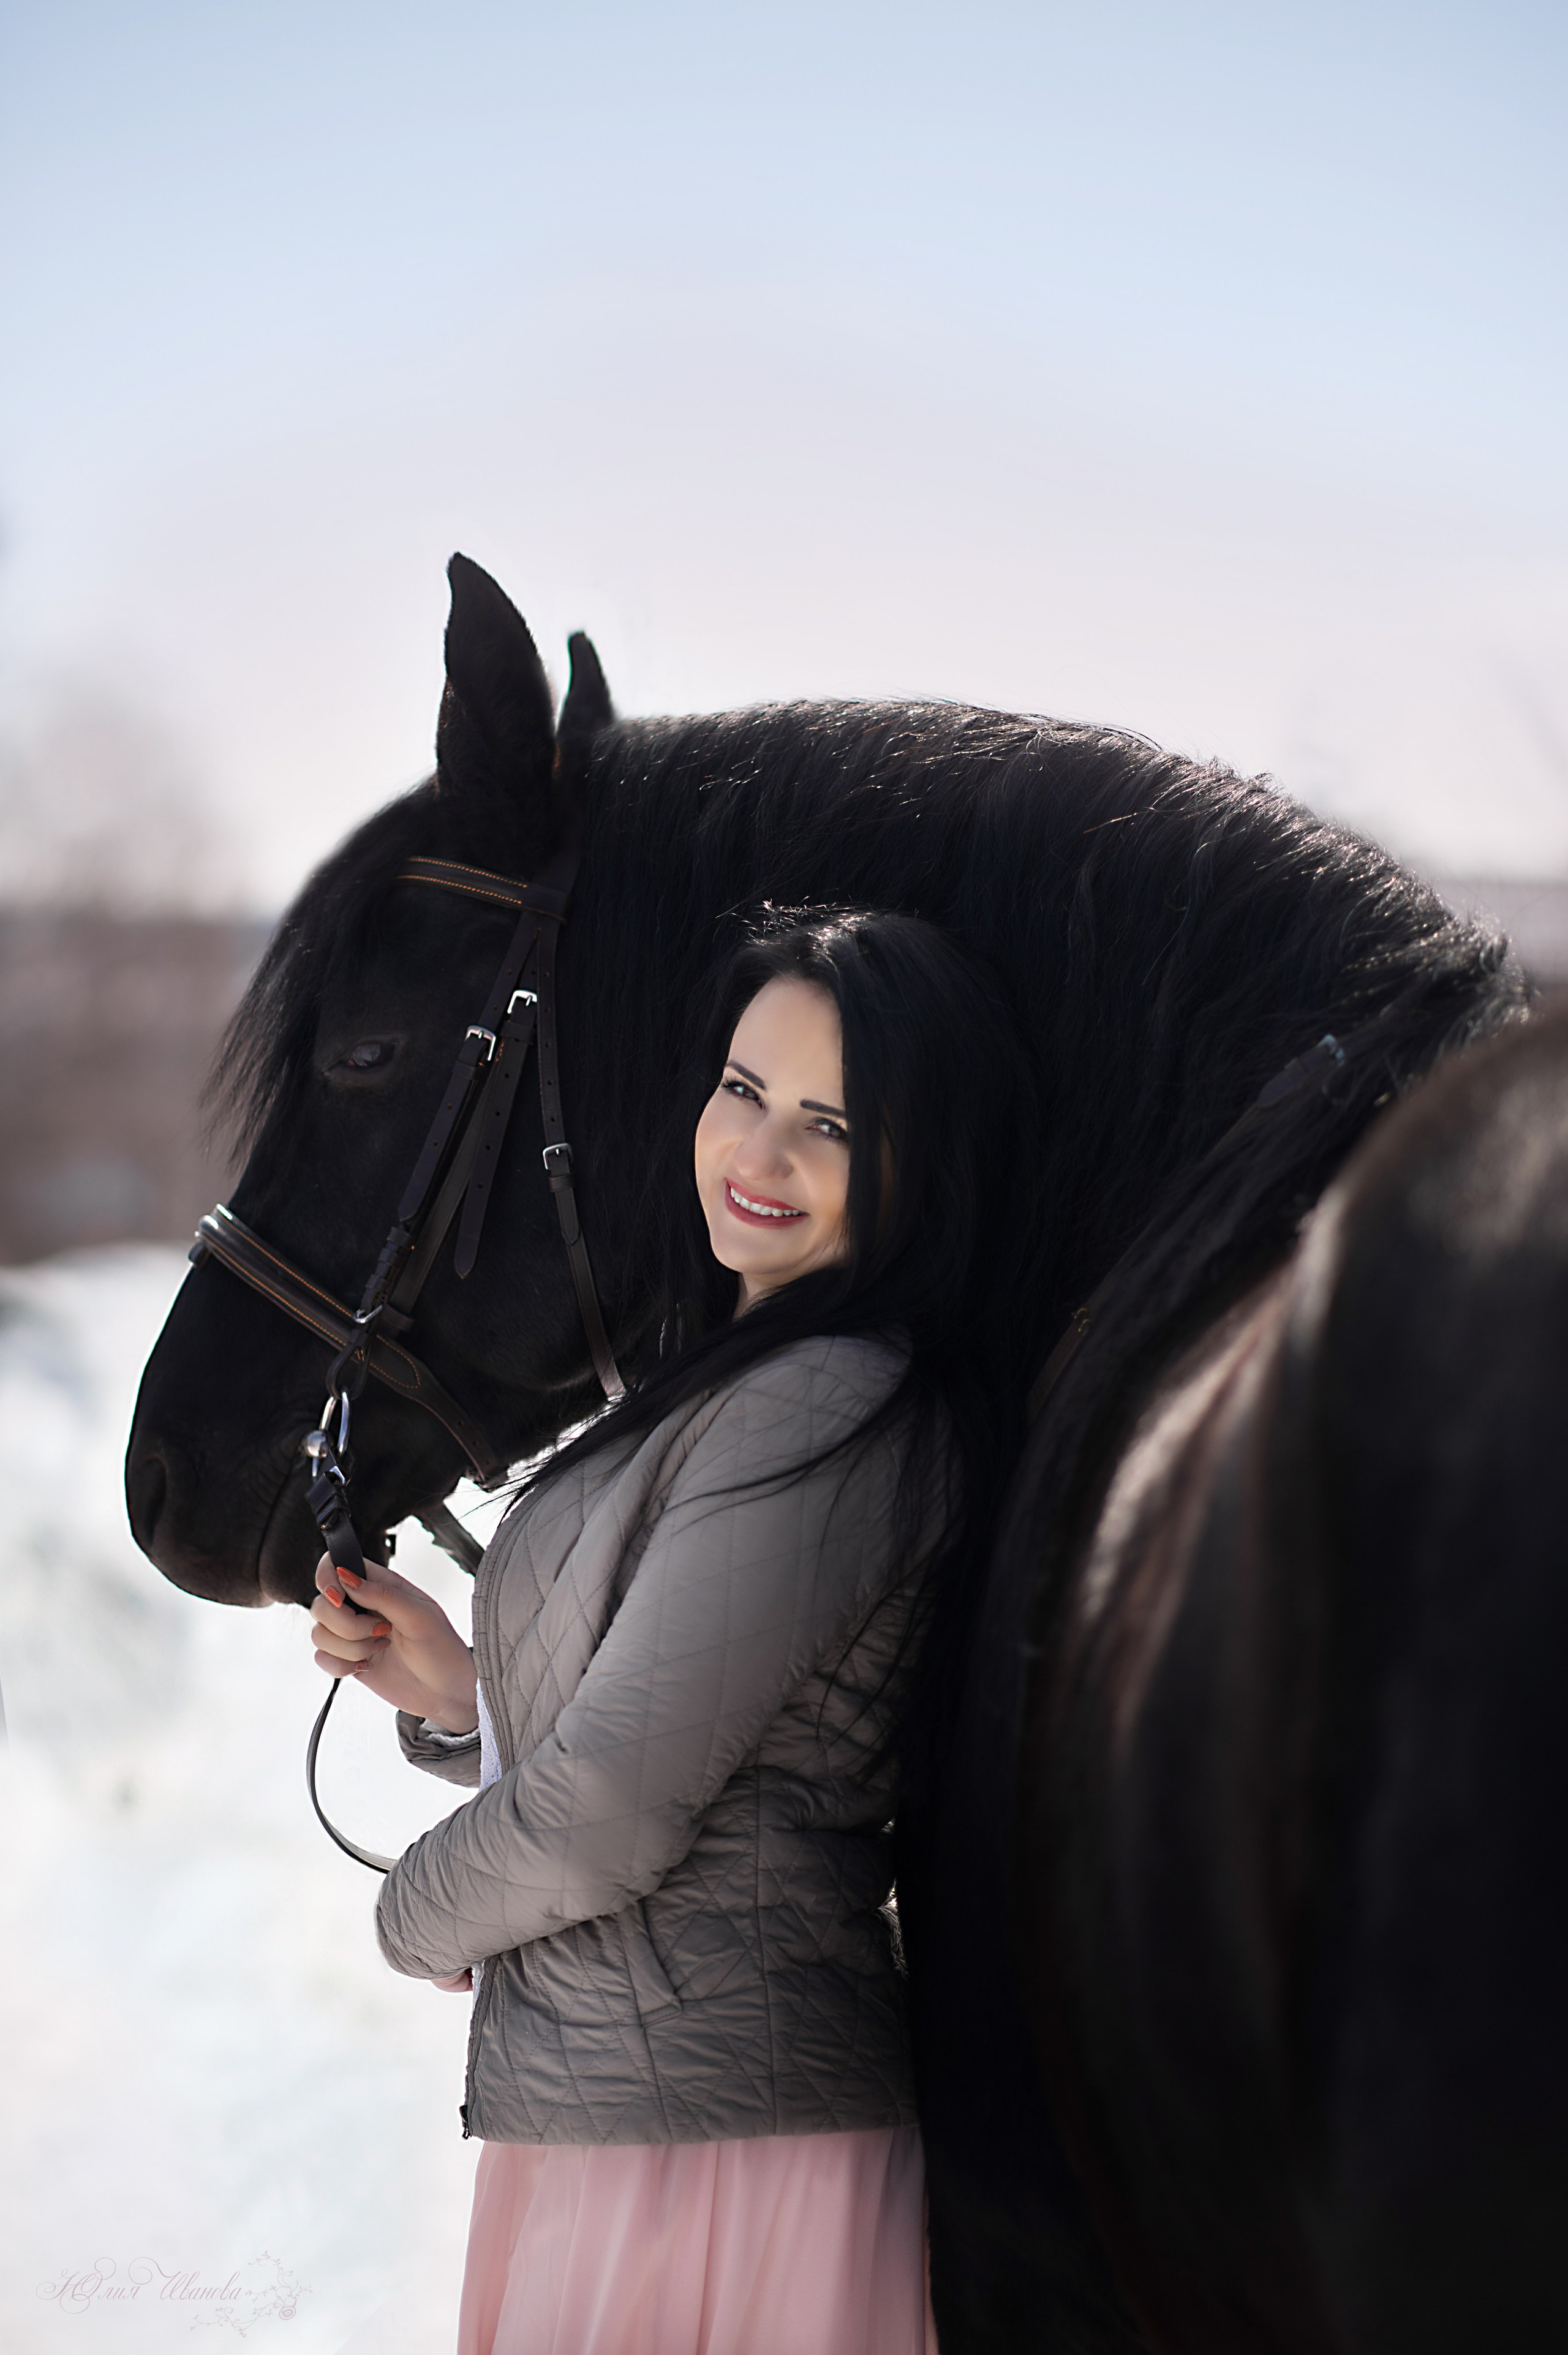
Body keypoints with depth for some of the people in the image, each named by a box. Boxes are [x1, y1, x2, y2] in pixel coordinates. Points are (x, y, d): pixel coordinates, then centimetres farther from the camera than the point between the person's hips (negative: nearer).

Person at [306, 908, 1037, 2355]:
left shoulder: (826, 1413, -19)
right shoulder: (737, 1393, 14)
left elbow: (611, 1817, -21)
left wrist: (422, 1914, -3)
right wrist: (454, 1690, 5)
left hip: (702, 2149, -9)